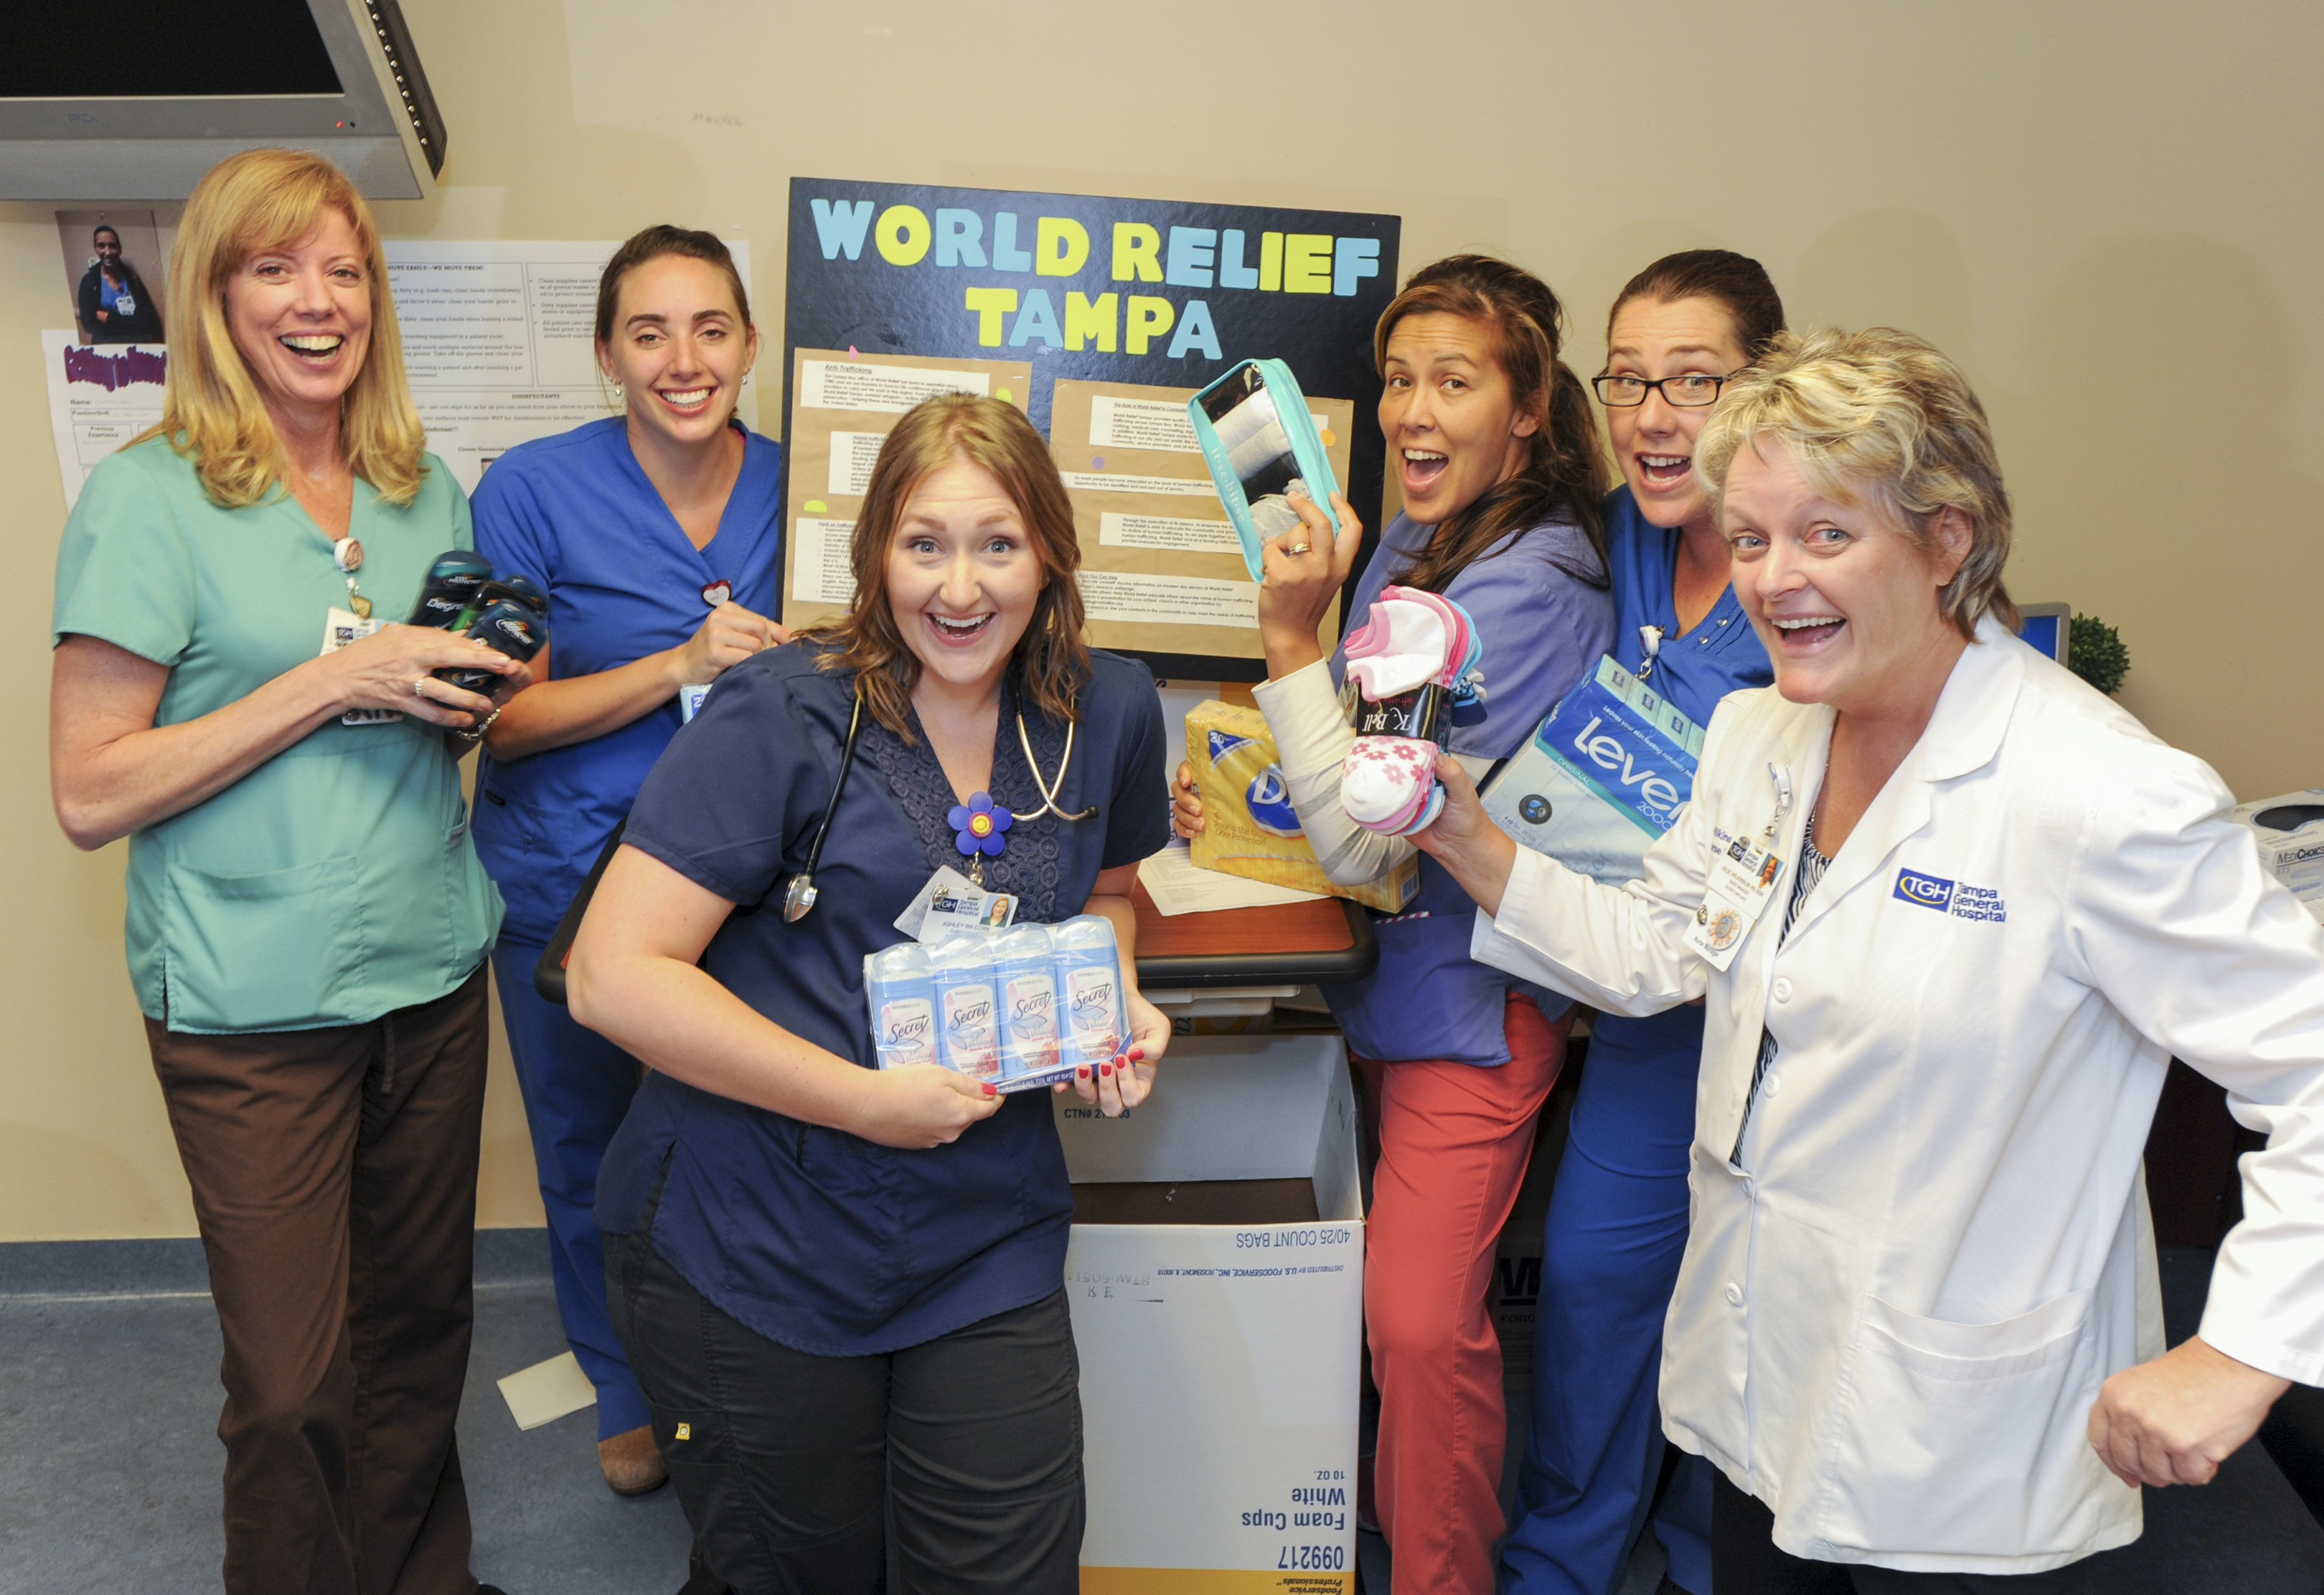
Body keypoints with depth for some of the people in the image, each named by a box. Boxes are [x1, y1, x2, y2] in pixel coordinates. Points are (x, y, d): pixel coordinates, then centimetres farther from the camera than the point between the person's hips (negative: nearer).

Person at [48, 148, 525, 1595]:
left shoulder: (426, 491, 8)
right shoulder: (148, 497, -8)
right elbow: (91, 794, -12)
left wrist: (477, 701, -4)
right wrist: (335, 679, -18)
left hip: (436, 973, 5)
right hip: (254, 1004, -5)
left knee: (421, 1324, 16)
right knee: (293, 1385, 5)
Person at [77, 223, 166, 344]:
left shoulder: (132, 278, 6)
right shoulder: (89, 281, 4)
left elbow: (146, 321, -2)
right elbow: (89, 324, -4)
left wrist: (107, 317, -6)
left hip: (138, 346, 1)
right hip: (105, 348, -1)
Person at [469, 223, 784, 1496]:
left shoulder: (790, 487, -4)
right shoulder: (534, 490, -13)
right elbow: (506, 718, -14)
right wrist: (684, 665, -26)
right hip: (568, 877, -1)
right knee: (590, 1152, 17)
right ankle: (627, 1395, 42)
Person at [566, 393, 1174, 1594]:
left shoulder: (1109, 712, 0)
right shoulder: (782, 716, -14)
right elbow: (613, 975, -18)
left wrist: (1118, 994, -1)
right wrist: (865, 1099, -20)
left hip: (986, 1249, 4)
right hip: (751, 1256, -3)